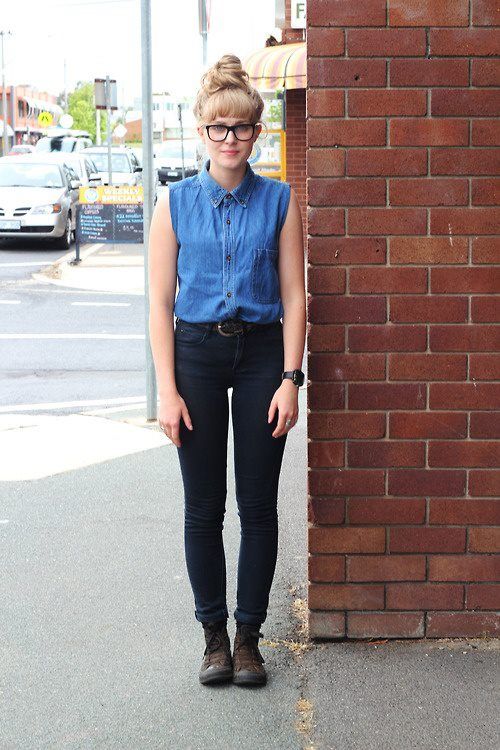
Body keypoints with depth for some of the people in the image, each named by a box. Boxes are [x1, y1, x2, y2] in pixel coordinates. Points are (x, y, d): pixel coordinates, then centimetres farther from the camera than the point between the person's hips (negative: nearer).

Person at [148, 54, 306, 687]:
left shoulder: (279, 201, 1)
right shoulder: (176, 202, 1)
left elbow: (293, 297, 0)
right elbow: (160, 303, -1)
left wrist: (290, 379, -8)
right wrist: (167, 391, -7)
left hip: (263, 353, 0)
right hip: (197, 354, 0)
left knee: (258, 506, 5)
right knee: (203, 509, 6)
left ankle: (249, 635, 19)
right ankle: (214, 634, 21)